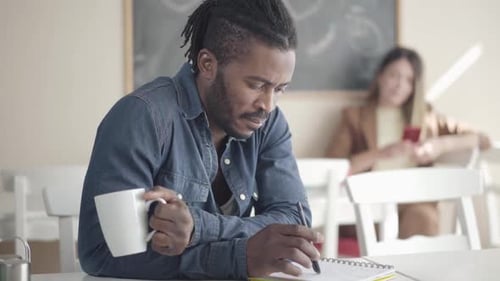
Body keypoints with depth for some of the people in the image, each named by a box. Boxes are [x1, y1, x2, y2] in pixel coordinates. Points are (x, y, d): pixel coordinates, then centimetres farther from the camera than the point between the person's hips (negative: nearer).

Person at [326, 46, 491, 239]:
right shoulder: (354, 117, 15)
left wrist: (442, 145, -6)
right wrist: (379, 154, -14)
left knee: (421, 217, -34)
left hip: (414, 201, 2)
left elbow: (481, 140, 12)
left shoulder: (426, 117, 21)